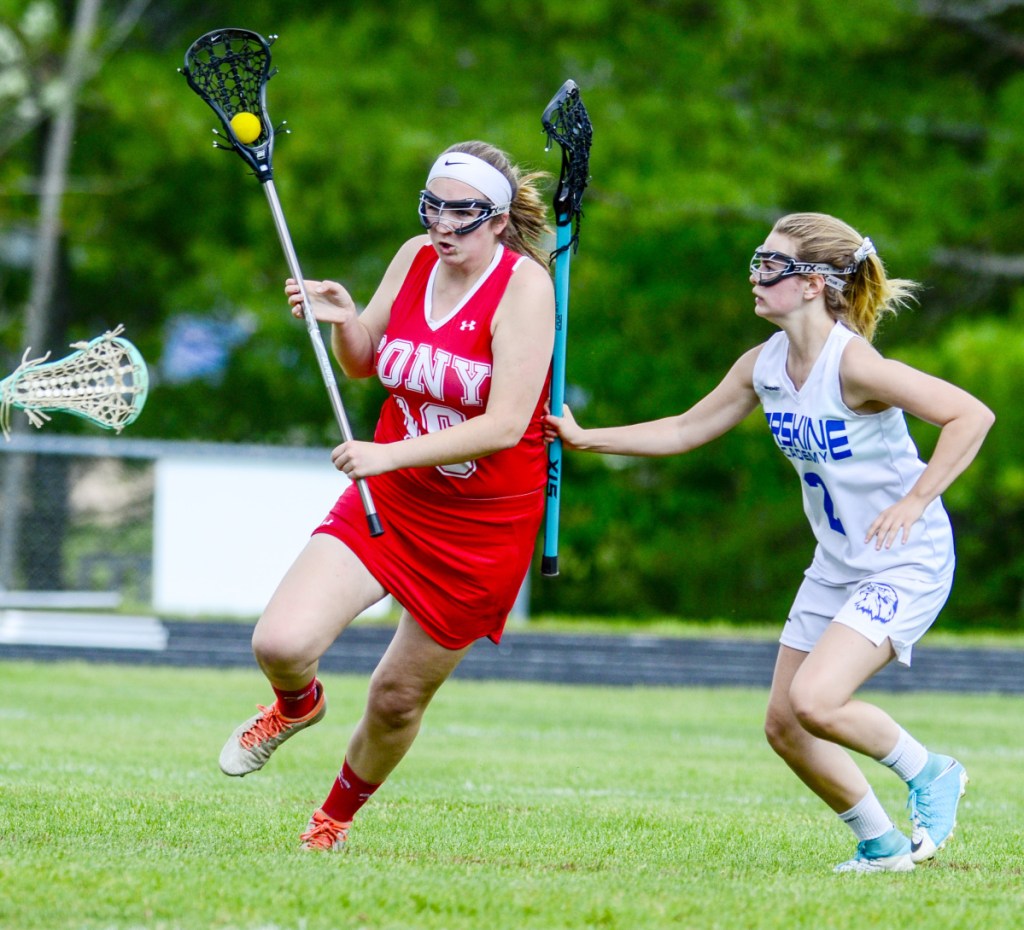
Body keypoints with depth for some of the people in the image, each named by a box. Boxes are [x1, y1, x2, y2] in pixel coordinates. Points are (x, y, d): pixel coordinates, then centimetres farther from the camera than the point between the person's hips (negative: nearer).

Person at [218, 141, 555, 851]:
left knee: (401, 695, 7)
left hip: (486, 527, -4)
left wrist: (389, 454, -30)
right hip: (387, 500, 4)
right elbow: (363, 362, 16)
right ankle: (298, 705, 21)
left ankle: (339, 813, 37)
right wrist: (342, 318, -7)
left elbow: (505, 425, -25)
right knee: (281, 643, -16)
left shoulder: (525, 286, -18)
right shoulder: (415, 258, -1)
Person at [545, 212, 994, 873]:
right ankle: (882, 845, 22)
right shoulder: (764, 366, 0)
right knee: (785, 725, 5)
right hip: (836, 565, 8)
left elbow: (971, 416, -26)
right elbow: (685, 430, 13)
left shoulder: (853, 365, -23)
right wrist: (584, 439, 8)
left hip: (907, 564, -8)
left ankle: (930, 775, 2)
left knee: (814, 700, -23)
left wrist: (913, 502, -26)